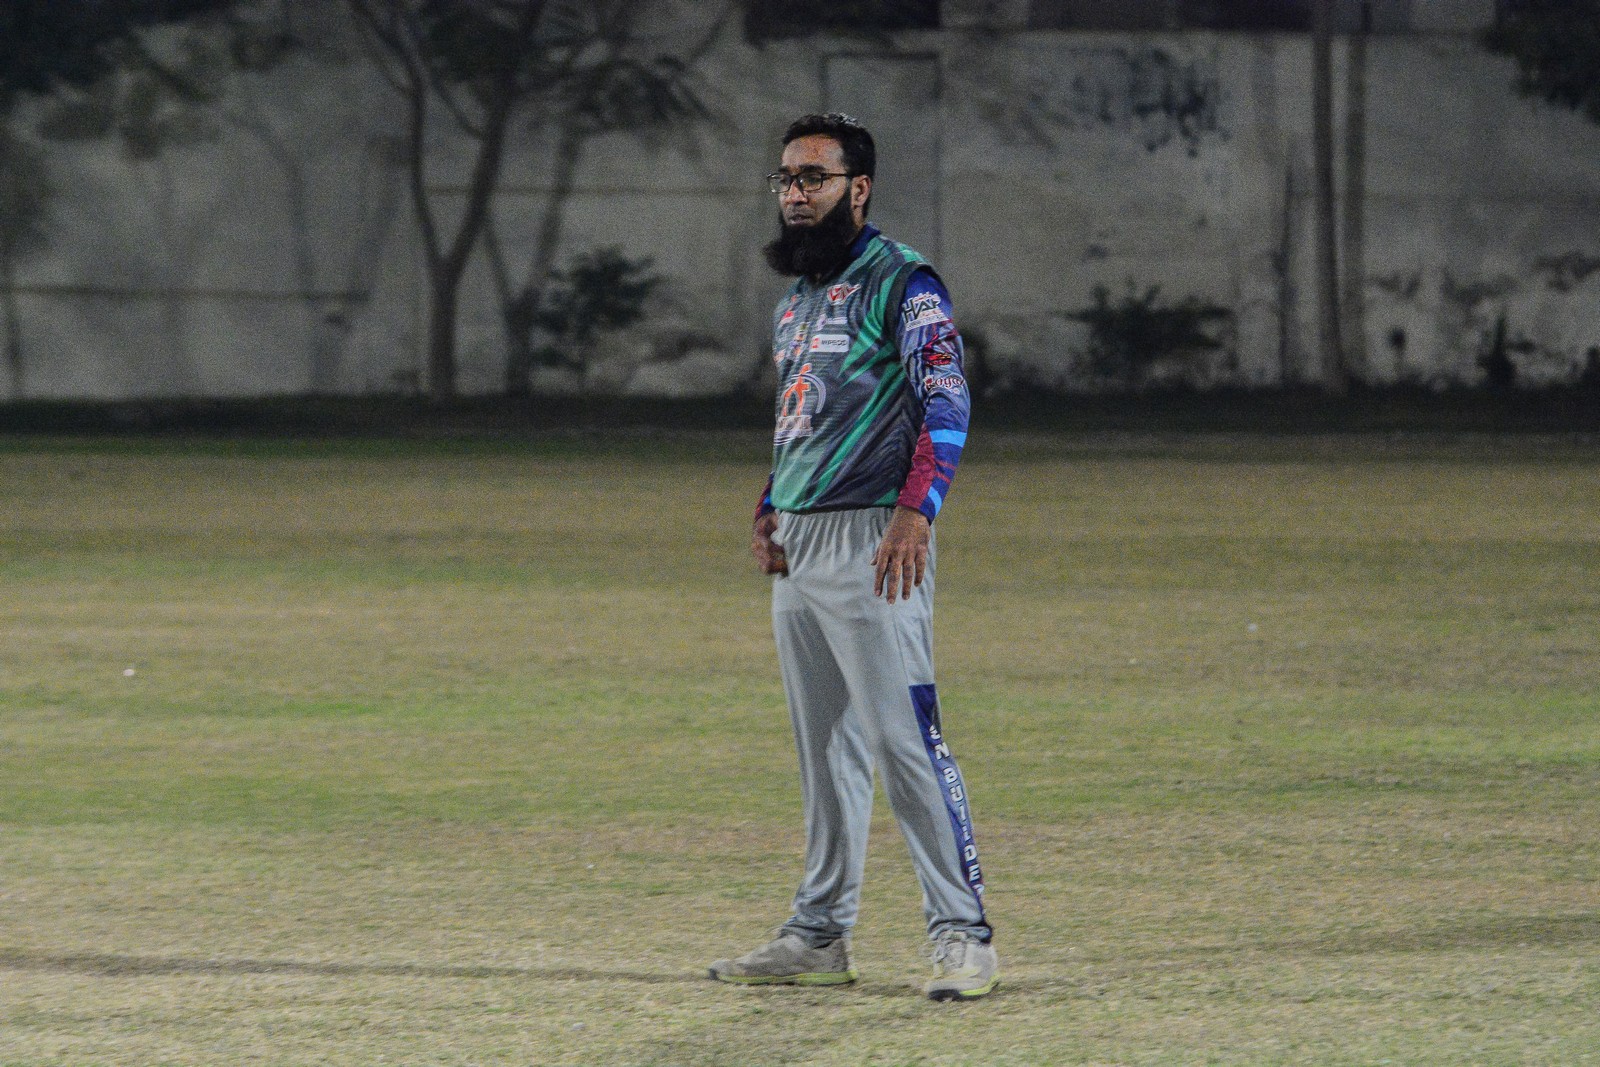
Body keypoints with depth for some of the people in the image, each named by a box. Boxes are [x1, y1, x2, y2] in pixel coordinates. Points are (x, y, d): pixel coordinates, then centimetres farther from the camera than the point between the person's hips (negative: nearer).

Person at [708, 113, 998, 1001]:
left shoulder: (901, 284, -7)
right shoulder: (795, 301, 20)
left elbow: (947, 402, -16)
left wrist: (915, 511, -27)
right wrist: (768, 516, 14)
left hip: (869, 538, -9)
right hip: (795, 550, 9)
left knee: (906, 739, -13)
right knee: (823, 751, 12)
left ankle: (963, 933, -12)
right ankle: (820, 934, 17)